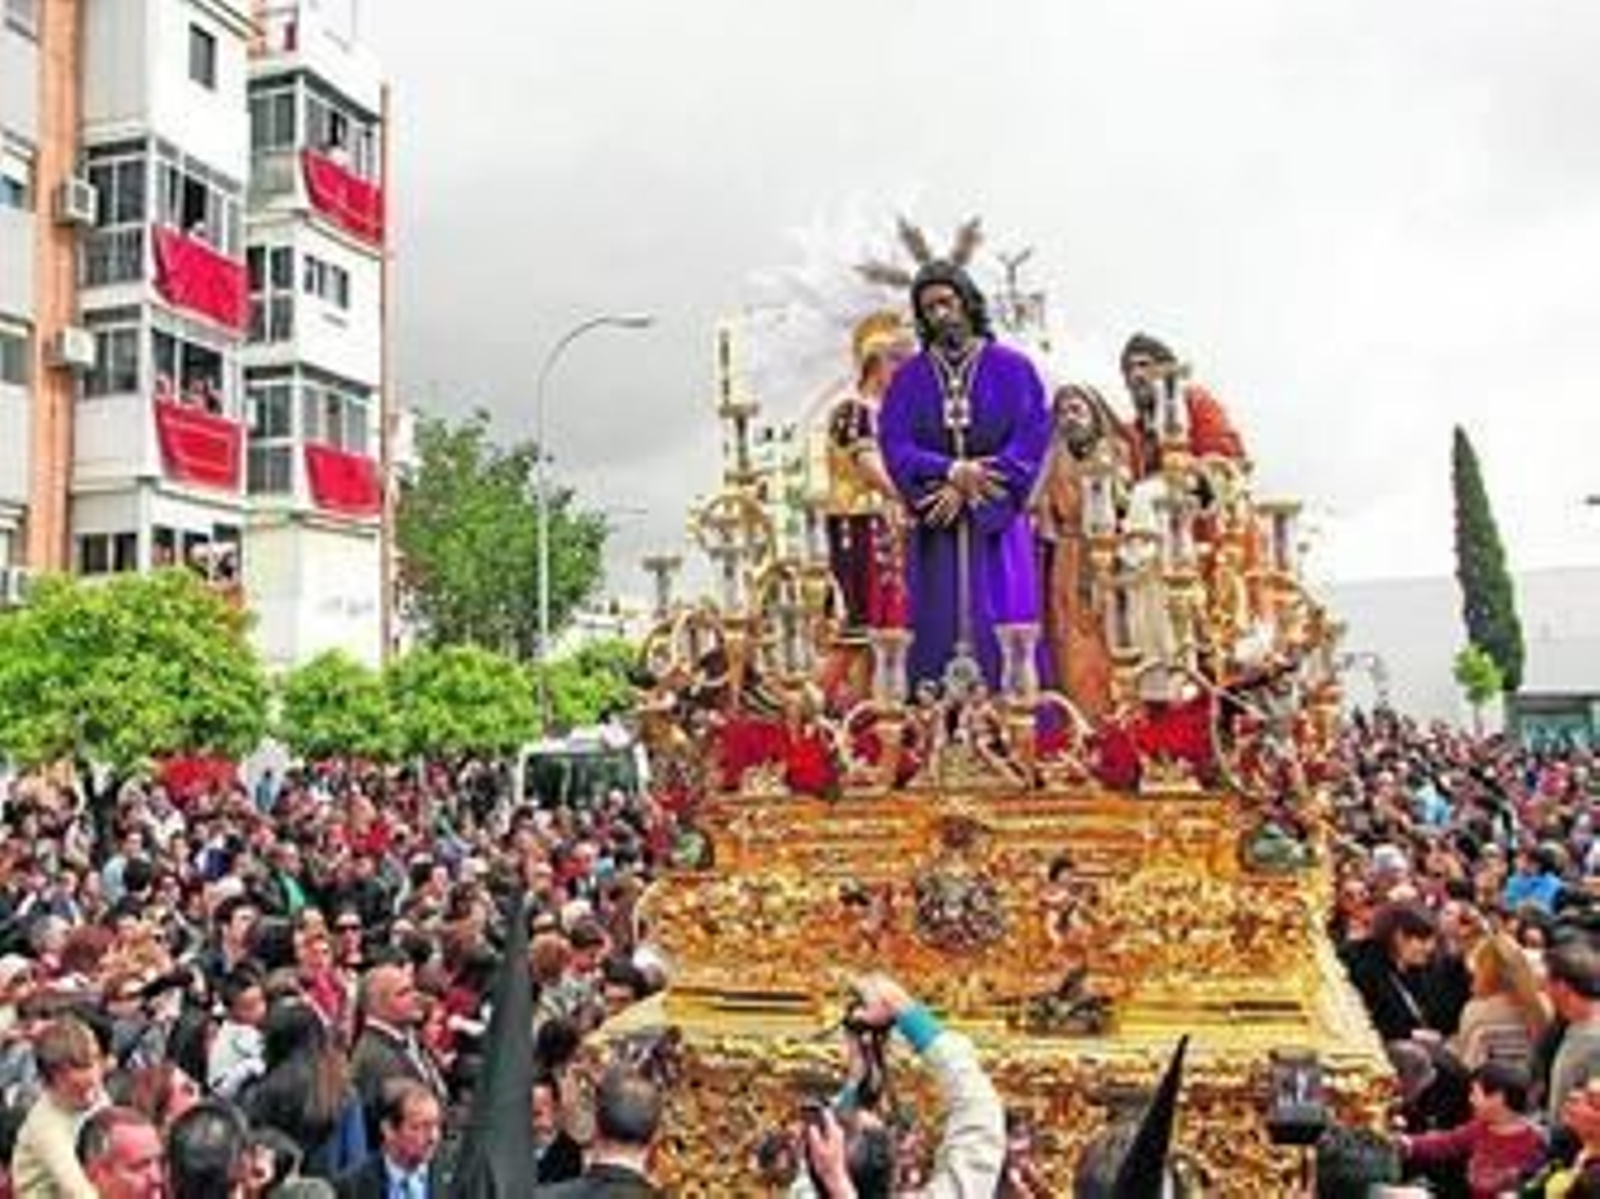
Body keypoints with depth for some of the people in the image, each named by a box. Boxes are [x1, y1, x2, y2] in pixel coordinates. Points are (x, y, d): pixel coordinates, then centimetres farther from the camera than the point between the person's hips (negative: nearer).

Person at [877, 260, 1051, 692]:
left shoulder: (1012, 368, 4)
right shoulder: (909, 378, 9)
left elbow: (1032, 439, -4)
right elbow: (894, 444, -1)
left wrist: (965, 489, -12)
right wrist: (952, 471, -17)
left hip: (997, 524, -1)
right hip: (935, 530, 1)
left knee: (1003, 636, -4)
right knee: (938, 632, -2)